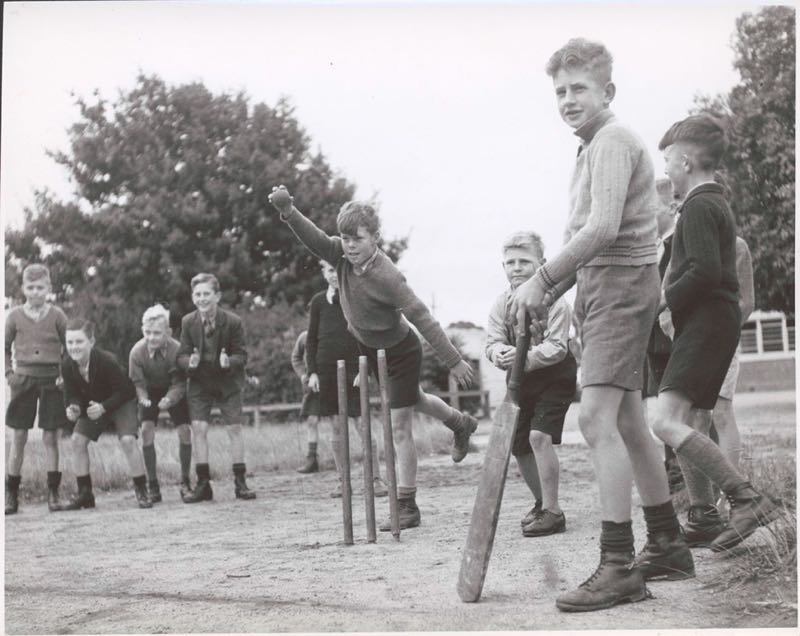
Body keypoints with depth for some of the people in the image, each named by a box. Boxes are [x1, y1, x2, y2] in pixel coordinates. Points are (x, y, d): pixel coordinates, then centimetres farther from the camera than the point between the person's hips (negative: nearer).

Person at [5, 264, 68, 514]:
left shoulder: (56, 315, -1)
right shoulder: (15, 316, 1)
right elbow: (5, 348, 9)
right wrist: (9, 373, -3)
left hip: (52, 379, -1)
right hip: (24, 378, 1)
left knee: (50, 437, 1)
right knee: (18, 437, 3)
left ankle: (53, 492, 8)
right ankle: (11, 494, 9)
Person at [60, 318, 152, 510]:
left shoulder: (107, 361, -34)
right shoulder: (67, 366, -20)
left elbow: (125, 391, -25)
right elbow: (72, 393, -7)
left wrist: (103, 407, -36)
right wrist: (73, 407, -30)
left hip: (121, 402, -5)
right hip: (93, 405, 5)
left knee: (128, 440, -23)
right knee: (77, 440, -8)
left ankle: (141, 491, -8)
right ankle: (84, 494, 4)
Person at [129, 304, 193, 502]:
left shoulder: (176, 350, -32)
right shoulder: (137, 352, -28)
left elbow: (179, 383, -26)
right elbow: (137, 382, -20)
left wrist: (169, 399, -45)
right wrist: (143, 398, -40)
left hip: (173, 392, -1)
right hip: (150, 392, 1)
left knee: (184, 431, -11)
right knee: (147, 430, -15)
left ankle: (185, 482, 6)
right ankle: (152, 485, -5)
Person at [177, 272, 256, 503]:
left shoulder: (233, 322, -16)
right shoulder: (188, 322, -9)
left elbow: (241, 355, -11)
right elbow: (182, 354, -4)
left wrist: (229, 362, -33)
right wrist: (189, 362, -27)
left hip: (228, 382, -1)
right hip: (199, 382, 2)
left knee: (235, 428, -1)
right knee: (198, 429, -6)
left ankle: (240, 482, 8)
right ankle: (203, 483, 1)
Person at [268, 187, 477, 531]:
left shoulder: (387, 277, -33)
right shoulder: (342, 256, -15)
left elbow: (422, 318, -30)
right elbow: (316, 239, -29)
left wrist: (454, 361, -27)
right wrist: (289, 213, -48)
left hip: (400, 351, -8)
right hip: (369, 348, 8)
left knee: (400, 426, -4)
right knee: (413, 400, 30)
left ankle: (406, 506, 5)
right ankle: (460, 423, 59)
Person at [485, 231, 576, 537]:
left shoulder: (554, 301, -19)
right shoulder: (501, 303, -4)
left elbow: (557, 347, -26)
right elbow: (492, 340, -10)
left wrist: (526, 356, -42)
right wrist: (499, 352, -34)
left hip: (554, 376, -6)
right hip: (520, 380, 6)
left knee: (539, 435, -23)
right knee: (519, 446, 11)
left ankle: (552, 511, -15)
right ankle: (541, 501, 33)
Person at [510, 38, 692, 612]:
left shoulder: (613, 141, -10)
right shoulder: (594, 148, 21)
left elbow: (602, 229, -23)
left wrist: (541, 280, -19)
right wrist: (549, 298, 15)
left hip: (621, 284, -10)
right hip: (602, 286, 11)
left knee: (597, 417, -19)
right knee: (628, 423, 14)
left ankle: (619, 566, -20)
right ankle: (668, 546, 24)